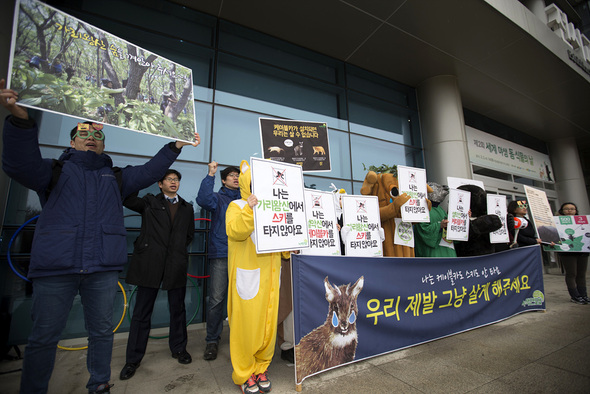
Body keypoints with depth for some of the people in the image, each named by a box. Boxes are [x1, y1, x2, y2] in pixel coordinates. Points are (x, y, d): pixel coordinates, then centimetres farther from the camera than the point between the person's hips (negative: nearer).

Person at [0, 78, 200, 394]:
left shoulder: (116, 177, 17)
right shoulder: (54, 170, 11)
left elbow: (148, 172, 7)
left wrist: (176, 146, -3)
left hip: (103, 267, 2)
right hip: (55, 265, -2)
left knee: (102, 331, 12)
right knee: (43, 338, 6)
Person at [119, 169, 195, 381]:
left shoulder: (187, 208, 15)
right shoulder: (149, 202, 8)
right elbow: (128, 199, -10)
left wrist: (178, 249, 7)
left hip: (176, 264, 2)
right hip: (150, 262, -2)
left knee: (178, 309, 12)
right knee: (142, 312, 8)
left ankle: (178, 348, 32)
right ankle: (133, 359, 25)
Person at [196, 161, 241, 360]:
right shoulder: (218, 198, 9)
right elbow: (203, 200, -12)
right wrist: (210, 175, -16)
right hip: (221, 254, -2)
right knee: (216, 299, -2)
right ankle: (212, 340, 16)